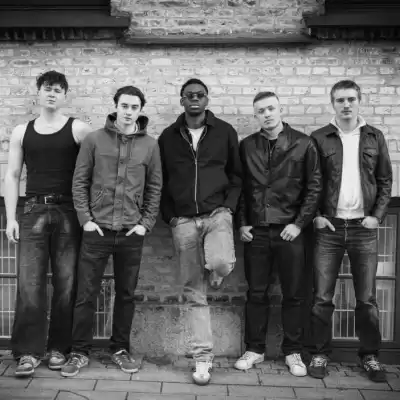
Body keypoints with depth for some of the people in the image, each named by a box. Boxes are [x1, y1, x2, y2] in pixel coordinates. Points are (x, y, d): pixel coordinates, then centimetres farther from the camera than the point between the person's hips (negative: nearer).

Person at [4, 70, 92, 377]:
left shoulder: (78, 129, 3)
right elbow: (12, 176, 12)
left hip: (68, 212, -2)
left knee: (66, 282, 1)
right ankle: (29, 351, 3)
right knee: (29, 282, -3)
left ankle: (59, 348, 13)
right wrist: (11, 217, 3)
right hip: (33, 211, 2)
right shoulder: (22, 132, 13)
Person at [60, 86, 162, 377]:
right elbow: (80, 182, 1)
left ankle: (120, 349, 26)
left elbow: (155, 188, 5)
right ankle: (80, 352, 19)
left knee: (126, 294, 10)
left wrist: (146, 223, -3)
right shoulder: (94, 140, 1)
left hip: (132, 233, 1)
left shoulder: (150, 145, 3)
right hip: (97, 230, -1)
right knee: (86, 293, 4)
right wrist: (86, 219, -6)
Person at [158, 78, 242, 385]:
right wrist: (169, 216, 2)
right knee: (194, 293, 3)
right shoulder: (168, 137, 9)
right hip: (184, 221, 1)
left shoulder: (225, 132, 6)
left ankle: (214, 273, 8)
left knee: (222, 263, -31)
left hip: (217, 213, -1)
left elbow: (237, 174, 9)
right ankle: (202, 357, 14)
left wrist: (229, 208, -4)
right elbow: (160, 181, 13)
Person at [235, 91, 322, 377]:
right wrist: (242, 222, 2)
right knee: (256, 293, 9)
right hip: (256, 231, 2)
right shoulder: (247, 146, 6)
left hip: (290, 230, -2)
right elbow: (240, 187, 10)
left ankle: (293, 352, 20)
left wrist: (300, 223, -8)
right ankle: (254, 349, 22)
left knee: (294, 294, 6)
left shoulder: (303, 144, -1)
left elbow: (314, 187, -1)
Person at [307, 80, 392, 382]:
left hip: (364, 228, 1)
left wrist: (377, 216, -3)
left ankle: (370, 355, 21)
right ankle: (320, 354, 16)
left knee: (367, 298, 6)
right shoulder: (319, 138, 3)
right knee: (322, 297, 2)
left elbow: (385, 181, 9)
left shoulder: (374, 137, 8)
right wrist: (316, 216, -6)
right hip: (329, 227, -1)